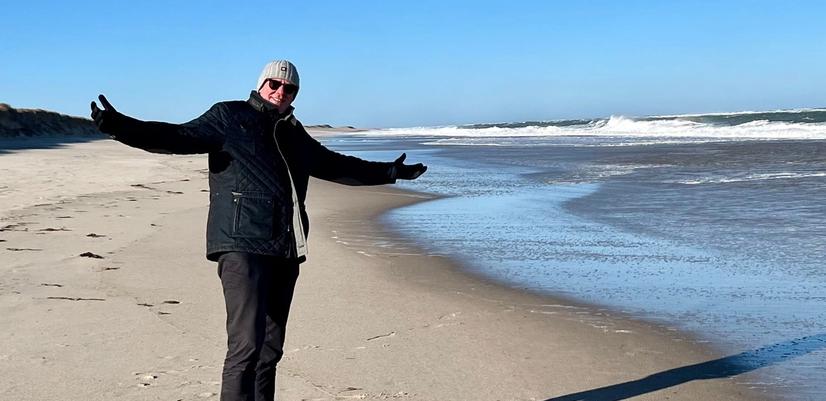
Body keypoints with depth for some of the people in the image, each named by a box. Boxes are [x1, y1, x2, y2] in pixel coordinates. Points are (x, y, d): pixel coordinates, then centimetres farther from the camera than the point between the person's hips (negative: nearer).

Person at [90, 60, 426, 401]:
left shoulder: (294, 133, 24)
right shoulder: (229, 117, 5)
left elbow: (336, 165, 36)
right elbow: (179, 137, -7)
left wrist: (390, 172, 42)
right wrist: (121, 126, -23)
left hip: (285, 251, 7)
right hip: (242, 245, -7)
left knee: (270, 347, 8)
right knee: (246, 344, -18)